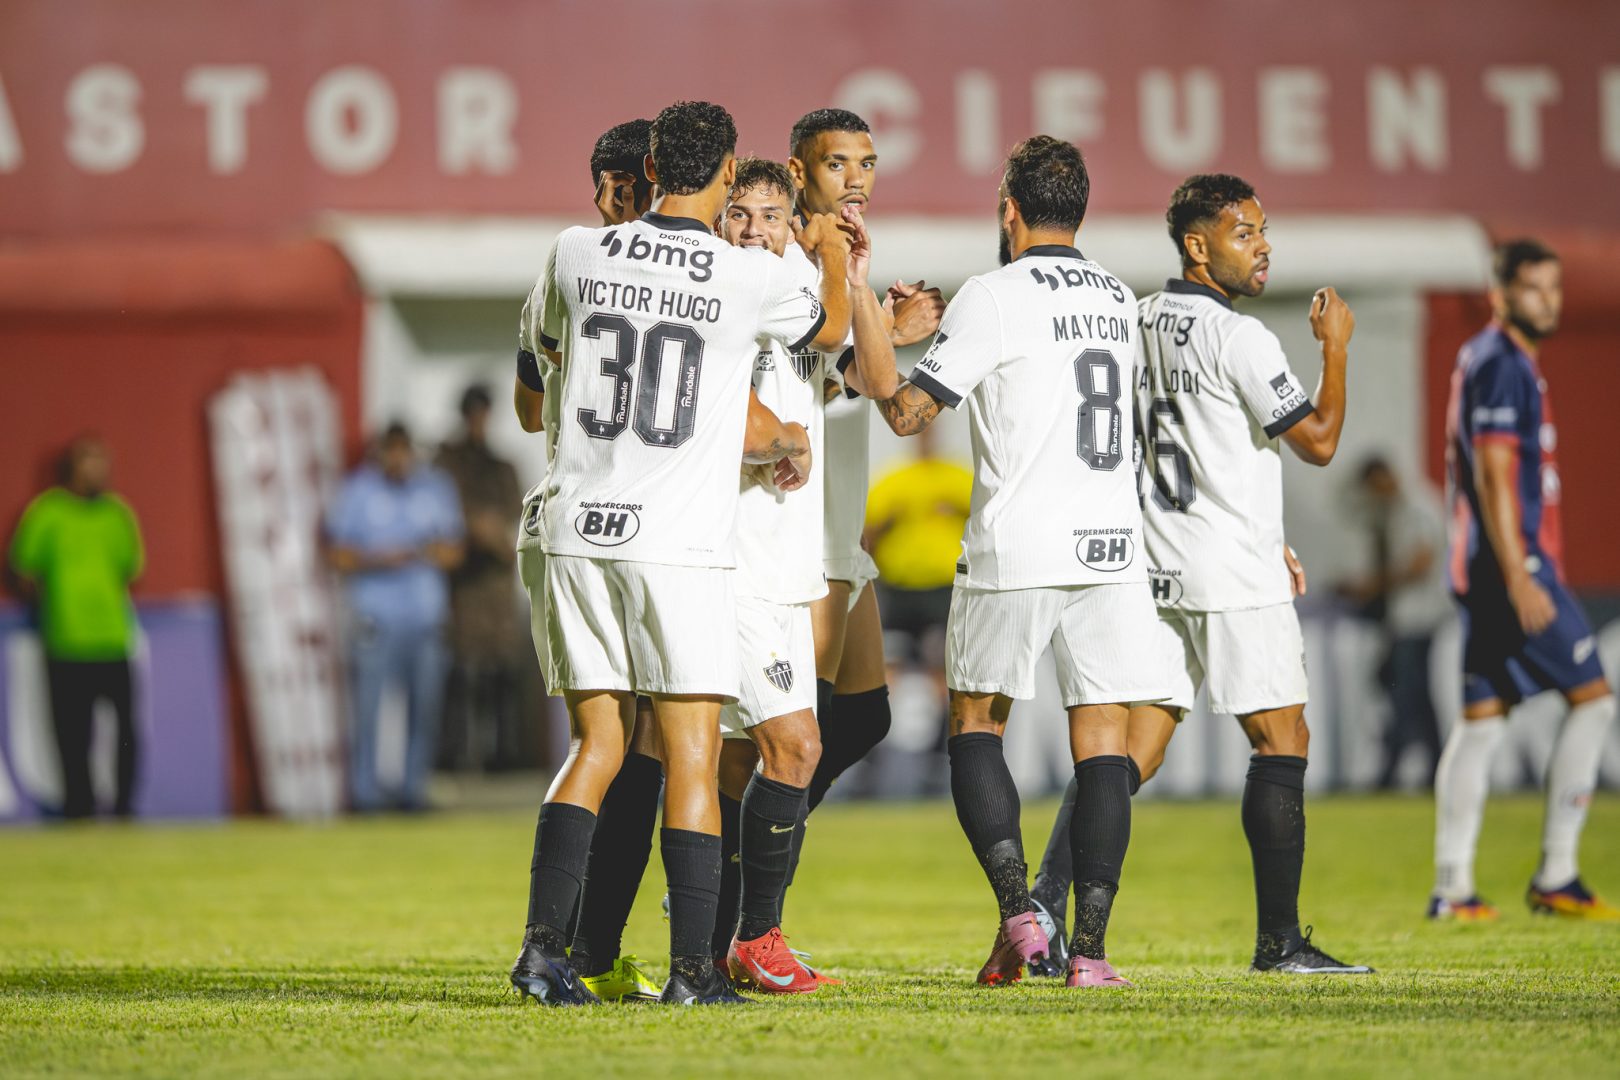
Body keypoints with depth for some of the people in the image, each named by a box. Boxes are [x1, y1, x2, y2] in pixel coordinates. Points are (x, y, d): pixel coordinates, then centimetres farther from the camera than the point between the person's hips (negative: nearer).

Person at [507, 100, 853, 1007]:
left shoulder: (578, 254, 2)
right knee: (692, 755, 2)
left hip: (578, 530, 4)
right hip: (680, 542, -4)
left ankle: (545, 944, 1)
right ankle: (694, 968, 1)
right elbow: (833, 328, 16)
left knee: (599, 745, 10)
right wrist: (834, 255, 38)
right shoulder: (754, 279, -7)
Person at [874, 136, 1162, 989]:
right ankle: (1089, 947, -5)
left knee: (976, 722, 11)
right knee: (1101, 738, 3)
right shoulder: (1118, 301, 13)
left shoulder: (996, 296, -6)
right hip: (1111, 543, 4)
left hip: (1015, 550, -4)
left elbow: (907, 412, -8)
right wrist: (940, 329, 32)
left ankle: (1017, 910, -5)